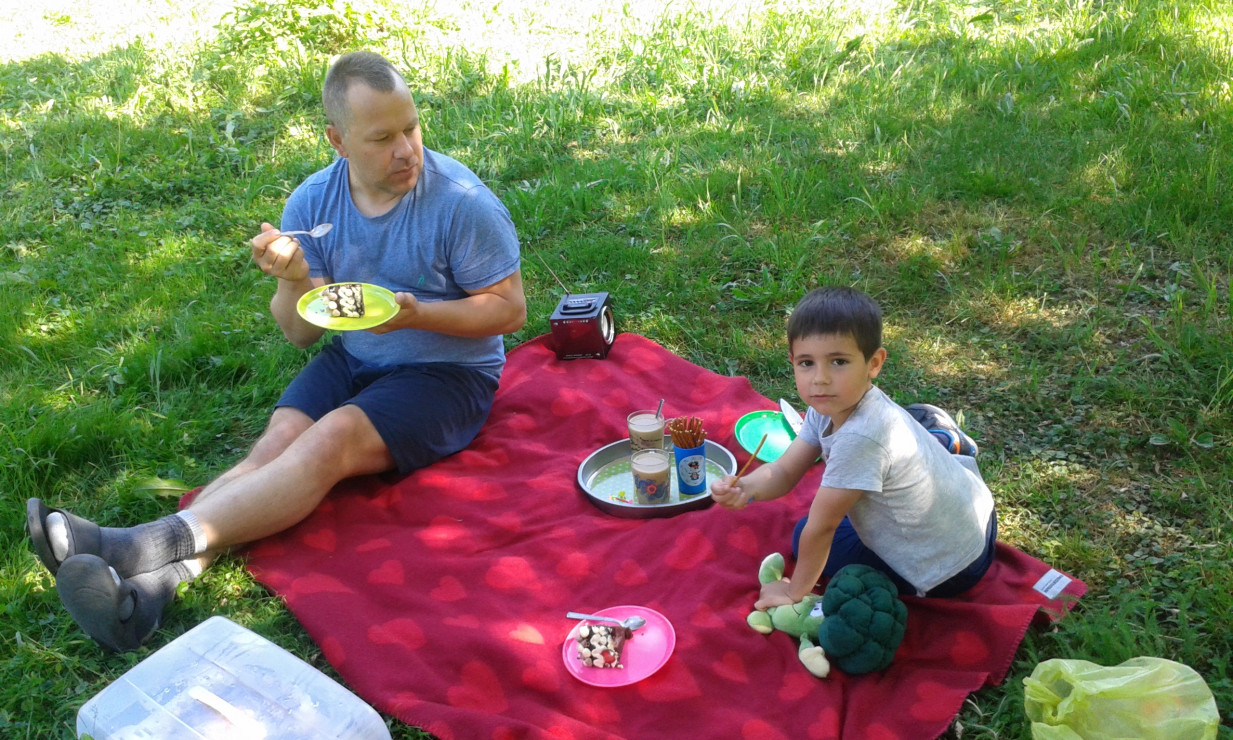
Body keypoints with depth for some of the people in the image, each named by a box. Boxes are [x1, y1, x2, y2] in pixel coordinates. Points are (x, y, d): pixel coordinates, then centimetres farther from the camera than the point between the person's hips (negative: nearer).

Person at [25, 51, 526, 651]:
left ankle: (143, 546, -38)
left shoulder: (461, 202, -15)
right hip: (352, 360, 5)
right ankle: (156, 583, -37)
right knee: (279, 439, -22)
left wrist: (417, 314, -25)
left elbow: (511, 308, -10)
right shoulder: (312, 203, -2)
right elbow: (300, 333, 2)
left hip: (447, 371, -5)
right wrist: (294, 280, -21)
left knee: (333, 438, -29)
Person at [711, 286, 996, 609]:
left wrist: (795, 592, -11)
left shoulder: (860, 436, -37)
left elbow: (821, 528, -25)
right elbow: (785, 471, -7)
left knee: (806, 536, 4)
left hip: (948, 569, -8)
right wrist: (745, 487, -29)